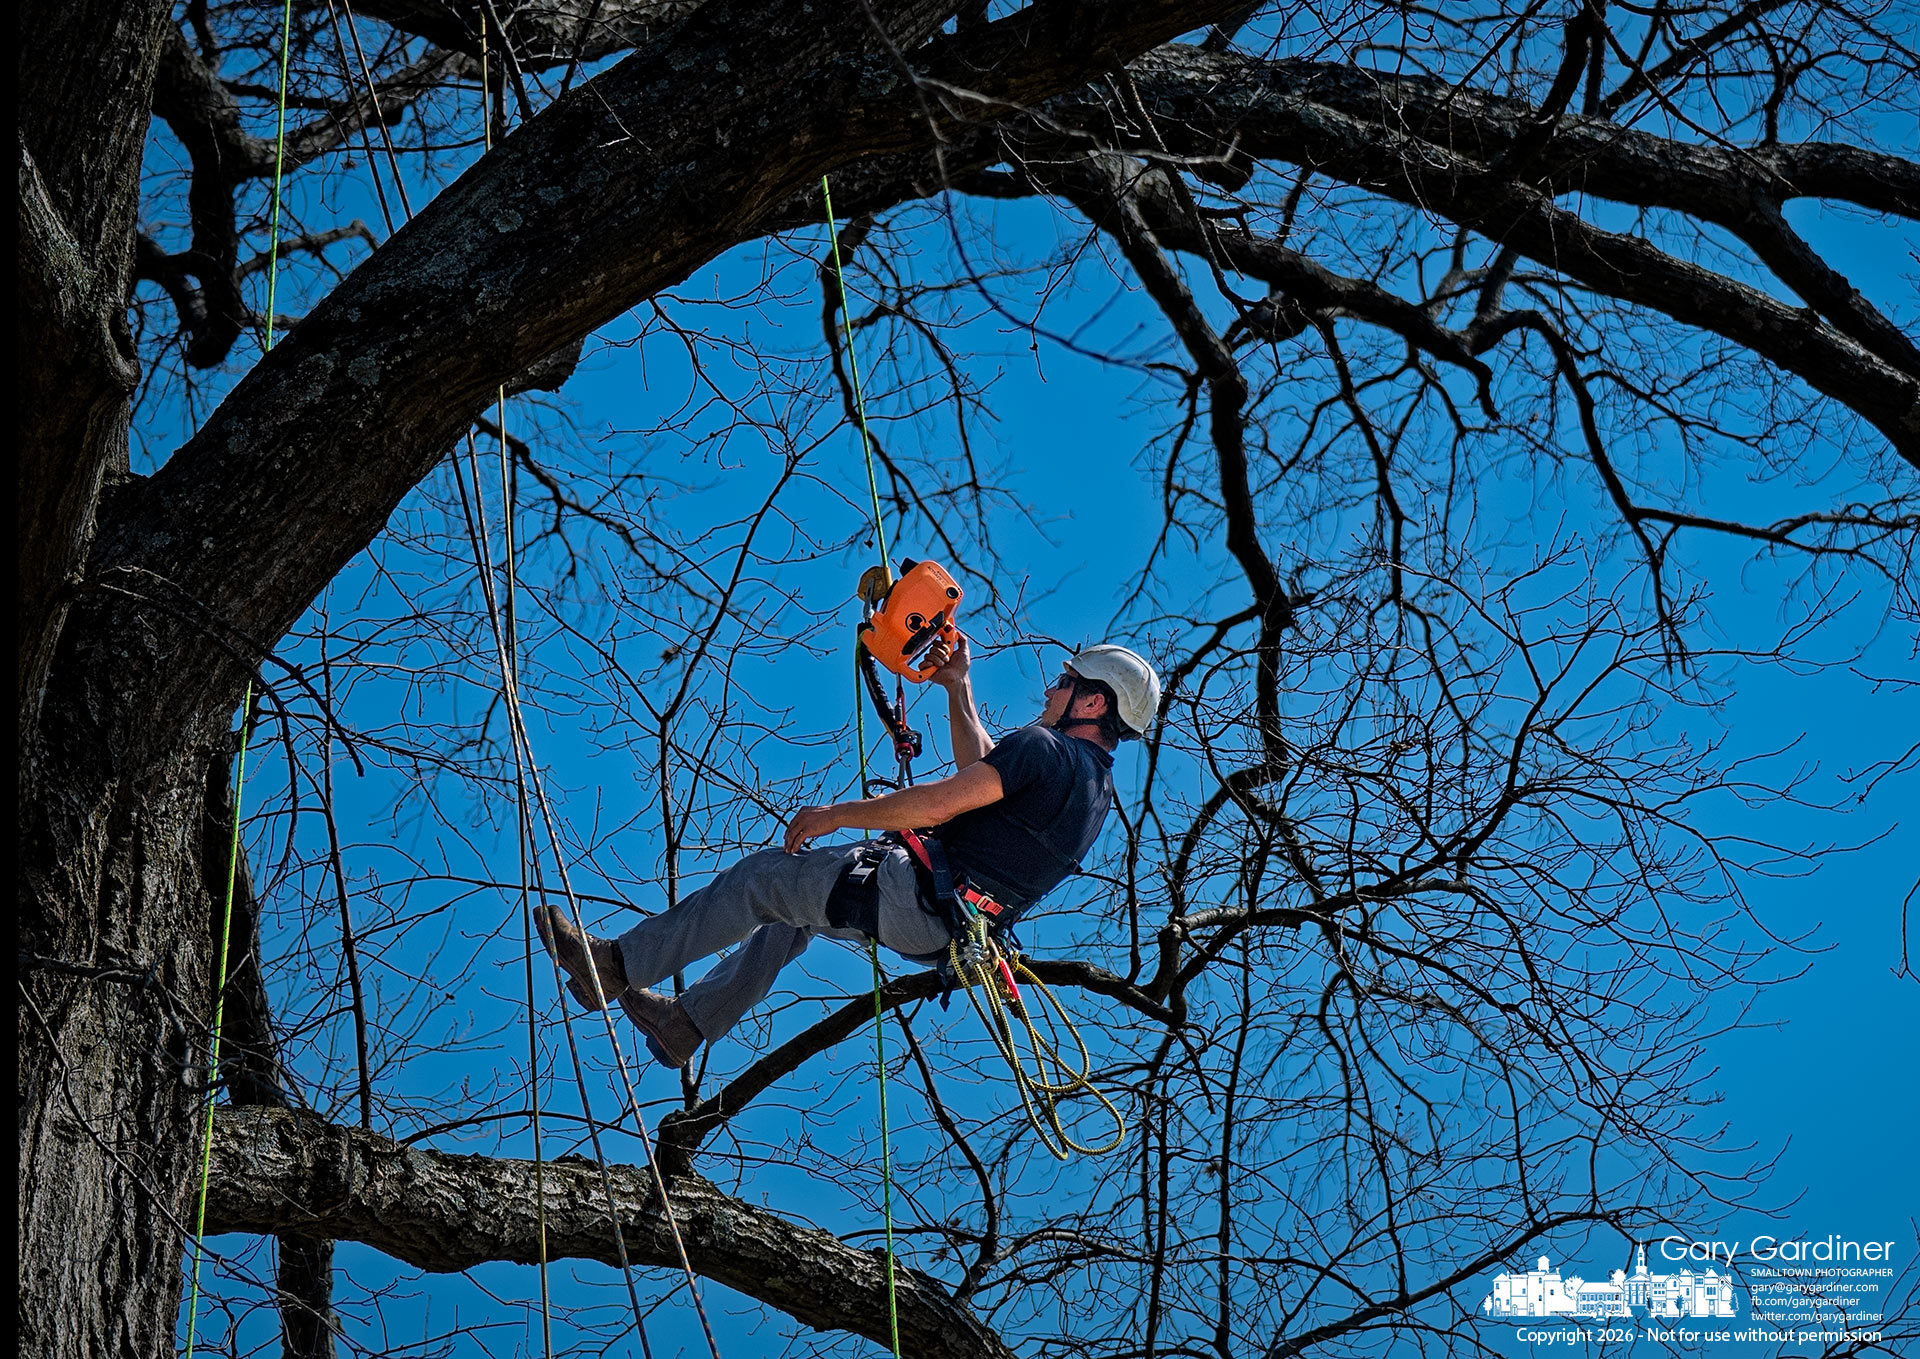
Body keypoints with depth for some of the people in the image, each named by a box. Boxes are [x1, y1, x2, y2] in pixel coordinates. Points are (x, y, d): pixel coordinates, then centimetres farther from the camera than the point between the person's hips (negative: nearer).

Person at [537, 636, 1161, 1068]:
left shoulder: (1046, 749, -17)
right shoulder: (1096, 779, 14)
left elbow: (936, 803, -22)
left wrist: (831, 816, -12)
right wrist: (959, 689, 28)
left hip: (920, 901, -10)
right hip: (949, 926, 10)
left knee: (762, 878, -2)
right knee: (796, 905, 25)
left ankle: (614, 964, 4)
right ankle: (688, 1023, 27)